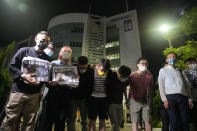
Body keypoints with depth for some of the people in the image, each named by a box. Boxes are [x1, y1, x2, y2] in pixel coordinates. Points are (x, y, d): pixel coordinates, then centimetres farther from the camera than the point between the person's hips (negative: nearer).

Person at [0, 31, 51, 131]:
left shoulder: (46, 58, 11)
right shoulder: (24, 51, 4)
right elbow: (12, 66, 0)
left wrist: (39, 81, -11)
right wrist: (23, 75, -16)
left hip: (34, 94, 2)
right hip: (19, 91, -2)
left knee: (29, 123, 10)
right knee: (11, 120, 6)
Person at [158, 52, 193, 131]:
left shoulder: (179, 70, 22)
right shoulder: (163, 70, 10)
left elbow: (186, 85, 18)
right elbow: (161, 86, 2)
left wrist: (189, 98, 9)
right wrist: (164, 100, -8)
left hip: (183, 97, 4)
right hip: (171, 97, -3)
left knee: (185, 122, 2)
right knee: (174, 122, -3)